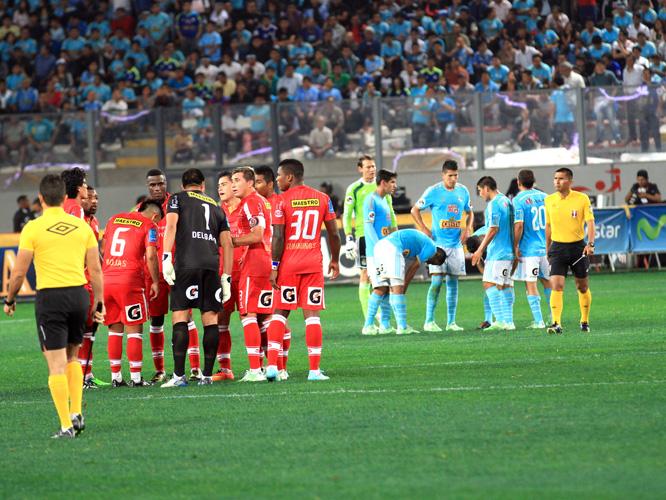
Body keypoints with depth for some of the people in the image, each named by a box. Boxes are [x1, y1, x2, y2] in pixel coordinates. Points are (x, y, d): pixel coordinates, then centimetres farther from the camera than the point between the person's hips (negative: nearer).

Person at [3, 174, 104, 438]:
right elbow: (95, 270, 6)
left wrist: (9, 300, 11)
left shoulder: (33, 228, -5)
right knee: (72, 358, 22)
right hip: (79, 294, 4)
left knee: (57, 364, -1)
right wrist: (100, 303, 14)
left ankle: (66, 426, -5)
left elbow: (19, 272, -4)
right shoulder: (82, 226, 5)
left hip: (50, 297, -4)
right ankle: (76, 414, 14)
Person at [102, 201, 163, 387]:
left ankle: (116, 377, 13)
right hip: (130, 280, -5)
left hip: (106, 279, 5)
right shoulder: (149, 225, 1)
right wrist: (155, 282, 2)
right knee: (134, 330, 2)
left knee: (115, 329, 13)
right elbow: (150, 256, -8)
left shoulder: (114, 219, 17)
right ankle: (135, 378, 0)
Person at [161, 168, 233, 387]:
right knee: (210, 319, 6)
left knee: (180, 316, -5)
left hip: (186, 264, -4)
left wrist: (166, 258, -9)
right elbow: (227, 243, 19)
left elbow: (171, 226, -4)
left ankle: (179, 375, -12)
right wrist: (227, 278, 19)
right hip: (212, 265, 4)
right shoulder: (216, 207, 25)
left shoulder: (178, 199, 13)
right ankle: (207, 374, 5)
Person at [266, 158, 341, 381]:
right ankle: (315, 369, -2)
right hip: (314, 263, 2)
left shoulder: (282, 200, -5)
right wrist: (335, 260, 20)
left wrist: (274, 266, -6)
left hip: (288, 263, -2)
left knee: (279, 313, 6)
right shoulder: (322, 198, 6)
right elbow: (333, 233, 8)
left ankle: (272, 364, -5)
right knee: (312, 315, 1)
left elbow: (278, 237, -10)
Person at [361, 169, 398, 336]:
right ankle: (368, 325, -9)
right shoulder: (371, 200, -9)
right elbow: (369, 227, -15)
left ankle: (385, 324, 11)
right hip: (375, 253, -9)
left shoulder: (385, 201, 18)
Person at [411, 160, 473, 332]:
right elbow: (415, 210, 3)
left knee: (453, 282, 5)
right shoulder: (433, 192, -5)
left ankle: (451, 322, 9)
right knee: (437, 281, -11)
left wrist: (467, 229, 4)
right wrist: (424, 231, -6)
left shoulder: (463, 191, 8)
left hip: (456, 245, 5)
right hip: (438, 243, -5)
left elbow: (469, 212, 22)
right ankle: (429, 321, -7)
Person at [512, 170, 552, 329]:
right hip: (546, 248, 6)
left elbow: (519, 226, -18)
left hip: (528, 249, -6)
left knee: (531, 285, 0)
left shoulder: (518, 200, -10)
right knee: (547, 281, 18)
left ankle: (538, 321, -3)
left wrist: (515, 246, -9)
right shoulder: (544, 197, 7)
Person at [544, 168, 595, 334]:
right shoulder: (549, 200, 4)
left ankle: (585, 322, 24)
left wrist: (590, 243, -22)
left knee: (582, 287, 9)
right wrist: (547, 250, 16)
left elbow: (590, 222, -8)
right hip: (558, 247, 1)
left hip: (578, 247, -1)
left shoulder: (582, 199, -5)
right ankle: (556, 324, -19)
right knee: (556, 286, -13)